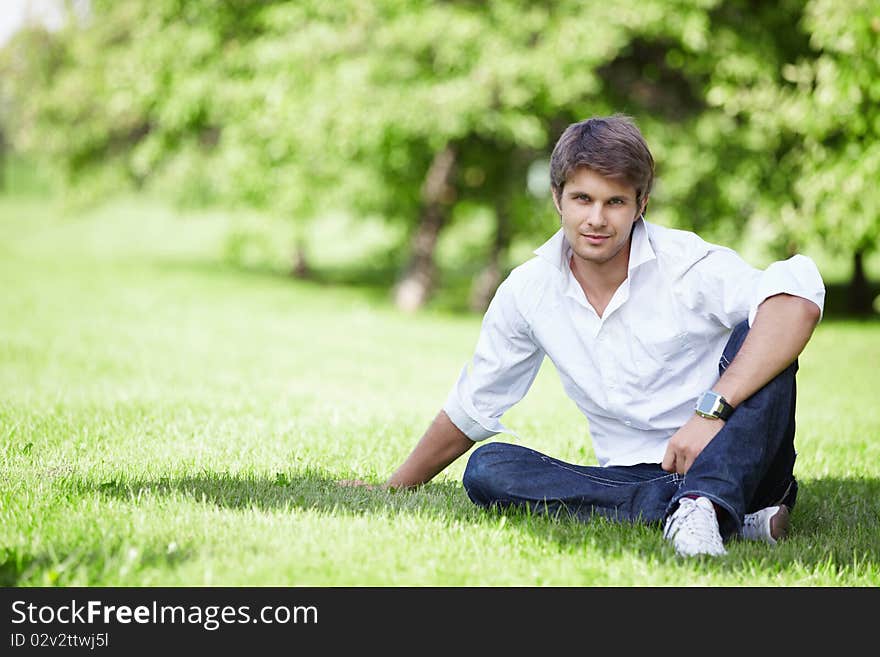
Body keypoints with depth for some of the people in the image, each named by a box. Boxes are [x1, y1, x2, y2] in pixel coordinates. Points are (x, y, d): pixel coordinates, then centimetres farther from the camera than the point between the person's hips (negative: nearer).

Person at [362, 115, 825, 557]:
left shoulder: (686, 263, -12)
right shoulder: (528, 290, 3)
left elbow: (798, 300, -31)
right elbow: (470, 409, 16)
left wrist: (711, 411, -39)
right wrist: (394, 490, 23)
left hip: (730, 464, -4)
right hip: (631, 476, 4)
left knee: (754, 336, -27)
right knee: (486, 468, -21)